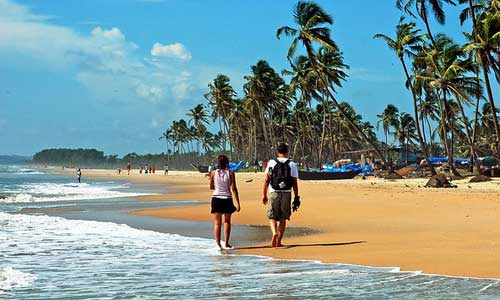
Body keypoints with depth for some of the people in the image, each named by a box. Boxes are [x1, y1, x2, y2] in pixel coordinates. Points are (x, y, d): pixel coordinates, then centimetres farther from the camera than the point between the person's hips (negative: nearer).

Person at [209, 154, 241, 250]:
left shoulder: (213, 173, 0)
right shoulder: (230, 173, -5)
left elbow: (211, 187, 11)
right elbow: (234, 189, -7)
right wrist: (238, 203, -4)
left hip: (216, 198, 1)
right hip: (227, 199, -1)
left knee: (217, 223, 6)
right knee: (227, 221, 15)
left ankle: (218, 244, -5)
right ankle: (226, 244, 14)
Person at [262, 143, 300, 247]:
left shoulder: (271, 163, 2)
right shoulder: (292, 165, 3)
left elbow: (266, 180, 0)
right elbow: (294, 183, 1)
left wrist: (264, 195, 6)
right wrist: (296, 197, 7)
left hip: (274, 193, -1)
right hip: (286, 194, 1)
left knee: (272, 217, 6)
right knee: (283, 218, 9)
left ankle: (274, 233, -20)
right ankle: (278, 241, 10)